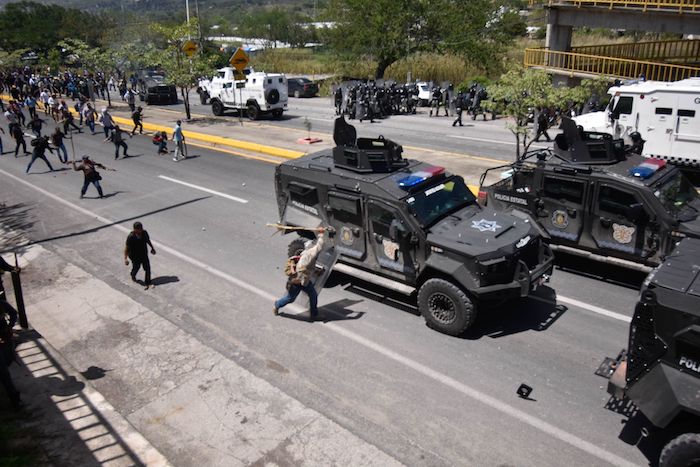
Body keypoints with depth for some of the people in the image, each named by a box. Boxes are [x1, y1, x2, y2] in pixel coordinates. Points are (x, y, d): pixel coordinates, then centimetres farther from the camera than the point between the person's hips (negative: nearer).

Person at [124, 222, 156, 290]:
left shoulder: (144, 233, -11)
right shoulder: (131, 237, -26)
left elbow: (148, 240, 8)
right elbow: (126, 248, -20)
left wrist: (152, 248, 19)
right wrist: (125, 258, -19)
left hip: (144, 255, 4)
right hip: (135, 257, -4)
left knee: (147, 268, 2)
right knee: (136, 268, 19)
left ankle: (148, 283, 14)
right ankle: (133, 275, 54)